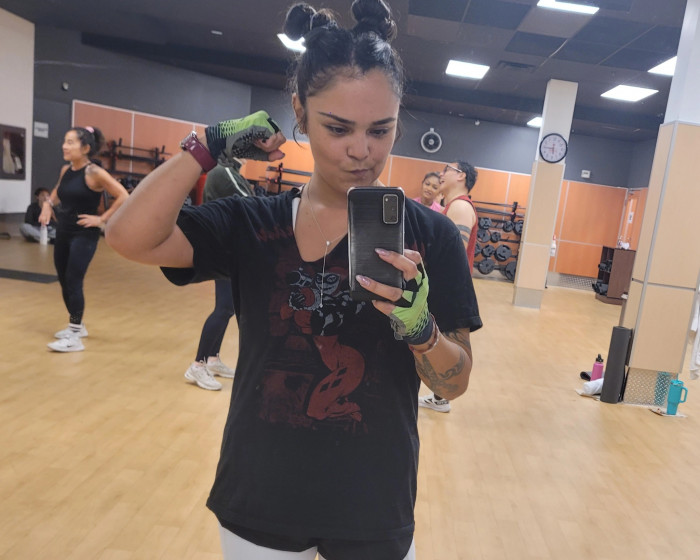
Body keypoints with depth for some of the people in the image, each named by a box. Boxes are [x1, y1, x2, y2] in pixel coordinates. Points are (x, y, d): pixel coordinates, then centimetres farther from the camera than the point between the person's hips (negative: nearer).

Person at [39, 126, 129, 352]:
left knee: (73, 282, -10)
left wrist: (102, 219, -17)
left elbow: (123, 196, -19)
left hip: (84, 235, -8)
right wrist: (48, 204, 8)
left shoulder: (94, 172, -14)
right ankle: (76, 326, 32)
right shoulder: (65, 170, 7)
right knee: (63, 281, 14)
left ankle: (75, 338, -1)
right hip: (63, 232, 8)